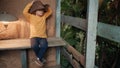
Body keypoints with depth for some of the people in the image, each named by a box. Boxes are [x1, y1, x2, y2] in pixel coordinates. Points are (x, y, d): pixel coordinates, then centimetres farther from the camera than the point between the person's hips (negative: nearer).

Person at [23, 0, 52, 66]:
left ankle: (38, 59, -10)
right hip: (34, 36, -1)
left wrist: (46, 6, 13)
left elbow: (50, 11, 22)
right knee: (34, 46, -34)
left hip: (43, 37, 2)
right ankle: (41, 58, -6)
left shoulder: (44, 16, 15)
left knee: (44, 46, -32)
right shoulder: (31, 17, 6)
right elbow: (25, 12, -8)